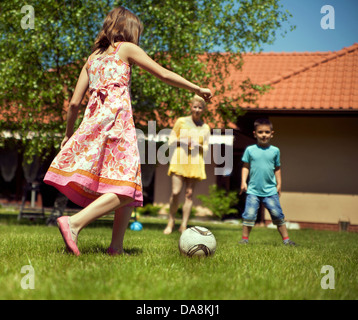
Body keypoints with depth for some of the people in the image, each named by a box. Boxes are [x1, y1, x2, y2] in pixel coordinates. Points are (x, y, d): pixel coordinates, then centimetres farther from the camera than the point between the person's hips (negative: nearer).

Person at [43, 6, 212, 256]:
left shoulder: (93, 57, 24)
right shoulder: (127, 48, 9)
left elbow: (75, 102, 19)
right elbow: (165, 75, 8)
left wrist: (68, 133, 30)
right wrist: (198, 89, 17)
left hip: (94, 121, 7)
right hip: (117, 118, -7)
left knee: (130, 189, 9)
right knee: (125, 189, -13)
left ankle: (117, 247, 1)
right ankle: (74, 223, -28)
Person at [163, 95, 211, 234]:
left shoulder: (205, 127, 12)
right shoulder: (181, 121, 7)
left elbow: (206, 148, 14)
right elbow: (171, 140, 9)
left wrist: (199, 145, -8)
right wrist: (182, 141, -10)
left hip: (195, 162, 2)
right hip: (179, 160, -2)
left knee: (189, 194, -2)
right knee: (175, 192, -11)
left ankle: (184, 226, 3)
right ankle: (171, 221, 7)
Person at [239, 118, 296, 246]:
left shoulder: (275, 150, 7)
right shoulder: (250, 150, 2)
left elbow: (277, 168, 15)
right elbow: (245, 167, 7)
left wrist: (279, 184, 11)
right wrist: (243, 182, -3)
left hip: (270, 191, 1)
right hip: (253, 190, -1)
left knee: (278, 215, 1)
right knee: (249, 215, -7)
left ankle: (286, 239, 11)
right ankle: (244, 239, 6)